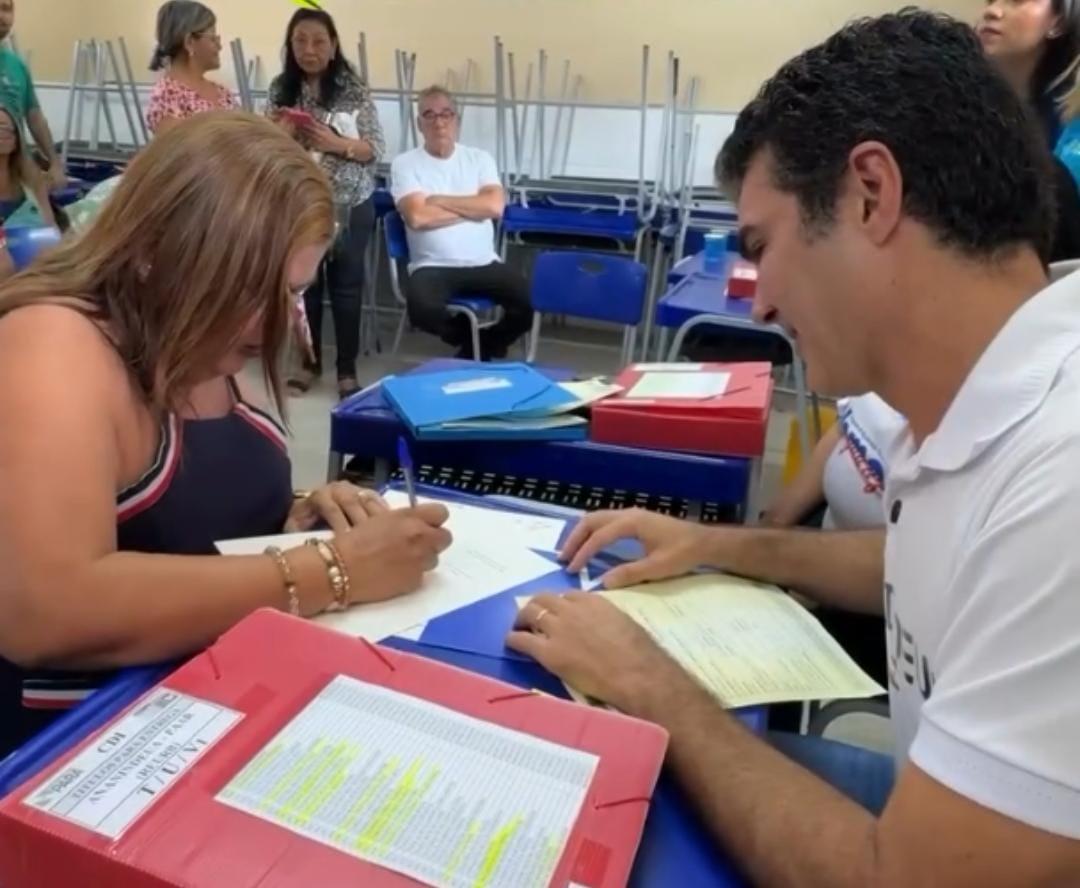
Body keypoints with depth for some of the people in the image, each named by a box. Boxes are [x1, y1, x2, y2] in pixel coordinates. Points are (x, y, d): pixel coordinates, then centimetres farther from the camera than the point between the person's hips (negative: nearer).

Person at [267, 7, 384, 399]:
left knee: (346, 285, 5)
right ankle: (310, 361, 27)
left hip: (349, 205, -3)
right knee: (303, 283, 11)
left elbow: (376, 148, -6)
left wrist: (336, 143, -22)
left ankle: (347, 368, 17)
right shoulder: (281, 89, 3)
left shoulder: (354, 88, -6)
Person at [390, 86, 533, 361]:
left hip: (484, 264, 3)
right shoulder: (405, 164, 2)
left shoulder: (480, 158, 10)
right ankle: (471, 338, 4)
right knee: (423, 310, -34)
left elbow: (495, 206, -6)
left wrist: (440, 200, -8)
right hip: (432, 267, -2)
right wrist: (473, 207, -5)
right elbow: (418, 217, -13)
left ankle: (479, 348, 10)